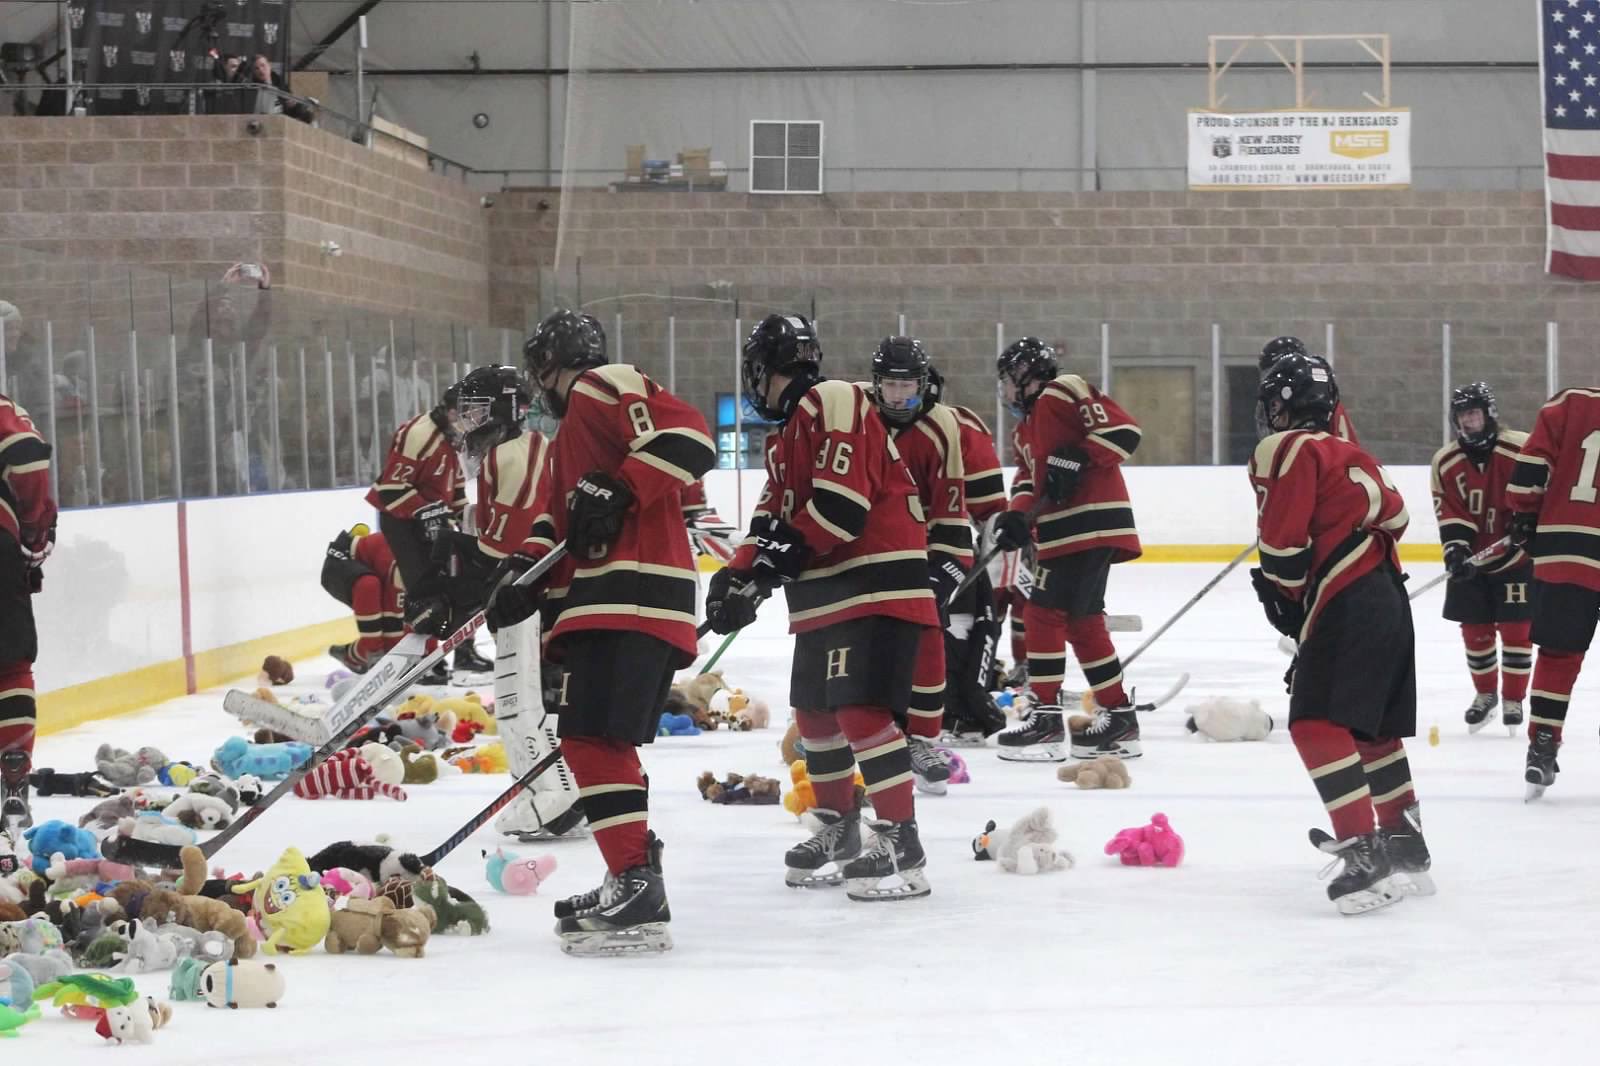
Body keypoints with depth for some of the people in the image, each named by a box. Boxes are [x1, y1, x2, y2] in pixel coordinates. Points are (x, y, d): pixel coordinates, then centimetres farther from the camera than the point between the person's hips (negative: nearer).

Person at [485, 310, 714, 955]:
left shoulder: (605, 387, -2)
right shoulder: (571, 430, 29)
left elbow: (688, 437, -16)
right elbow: (556, 517, 23)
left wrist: (617, 491, -21)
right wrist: (527, 574, 6)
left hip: (634, 593, -11)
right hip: (604, 599, 11)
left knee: (596, 738, -16)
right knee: (591, 742, 13)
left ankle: (639, 887, -20)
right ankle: (634, 885, 18)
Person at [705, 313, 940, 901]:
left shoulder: (836, 404, -13)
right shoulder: (786, 437, 20)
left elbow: (842, 501, -22)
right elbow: (773, 516, 16)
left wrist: (780, 558, -19)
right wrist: (740, 572, 1)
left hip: (875, 582, -11)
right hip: (824, 593, 11)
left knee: (863, 708, -17)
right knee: (815, 711, 16)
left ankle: (900, 841, -16)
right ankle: (837, 828, 29)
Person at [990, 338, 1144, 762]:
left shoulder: (1064, 393, -7)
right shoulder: (1027, 426, 24)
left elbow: (1124, 429, -16)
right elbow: (1029, 479, 14)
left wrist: (1076, 459, -22)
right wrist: (1018, 515, -6)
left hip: (1091, 524, -10)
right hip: (1064, 532, 10)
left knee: (1046, 612, -10)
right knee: (1082, 621, 13)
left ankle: (1046, 716, -9)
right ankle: (1117, 715, 19)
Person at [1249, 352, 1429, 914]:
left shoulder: (1284, 450, -5)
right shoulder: (1346, 452, 24)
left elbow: (1284, 542, -13)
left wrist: (1283, 597, 6)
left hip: (1345, 607, -10)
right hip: (1388, 598, 10)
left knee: (1317, 724, -15)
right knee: (1376, 729, 20)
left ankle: (1365, 852, -25)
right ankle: (1405, 845, 29)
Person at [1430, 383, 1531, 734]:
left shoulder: (1520, 448, -14)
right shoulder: (1445, 461, -3)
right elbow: (1448, 514, -6)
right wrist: (1456, 549, -18)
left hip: (1516, 557, -3)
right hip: (1472, 559, 3)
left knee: (1515, 629, -2)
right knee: (1475, 631, 8)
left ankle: (1513, 700, 11)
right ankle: (1485, 694, 28)